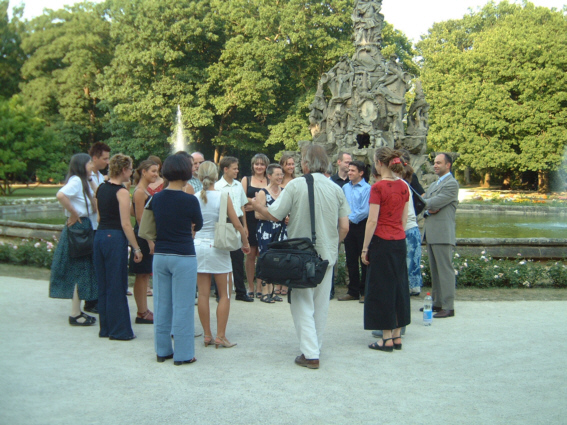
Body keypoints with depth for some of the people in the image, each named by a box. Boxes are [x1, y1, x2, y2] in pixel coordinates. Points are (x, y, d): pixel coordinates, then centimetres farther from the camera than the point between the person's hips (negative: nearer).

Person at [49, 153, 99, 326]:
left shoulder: (85, 182, 16)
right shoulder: (76, 180, -13)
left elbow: (95, 205, 10)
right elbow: (60, 195, -32)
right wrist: (74, 213, -21)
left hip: (84, 227, 10)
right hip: (77, 228, -10)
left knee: (82, 272, 14)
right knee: (79, 272, -5)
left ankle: (77, 311, 22)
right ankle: (75, 315, 1)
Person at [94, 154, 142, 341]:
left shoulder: (101, 188, 10)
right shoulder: (121, 192, -12)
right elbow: (125, 224, -15)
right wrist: (136, 248, -11)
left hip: (100, 235, 8)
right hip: (115, 237, -8)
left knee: (103, 285, 14)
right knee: (117, 287, 0)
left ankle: (106, 328, 22)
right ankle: (120, 330, 7)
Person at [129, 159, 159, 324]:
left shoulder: (145, 191, 14)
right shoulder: (140, 192, -14)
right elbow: (140, 218, -19)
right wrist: (149, 240, -20)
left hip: (148, 237, 10)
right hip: (143, 236, -10)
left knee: (145, 275, 12)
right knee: (142, 275, -2)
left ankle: (144, 311, 18)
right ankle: (142, 313, 4)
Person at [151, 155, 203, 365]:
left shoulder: (156, 198, 1)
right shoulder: (190, 200, -13)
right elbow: (198, 226, 3)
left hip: (160, 256, 5)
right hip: (183, 257, -5)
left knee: (161, 304, 12)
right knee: (182, 306, 1)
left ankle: (162, 350, 22)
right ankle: (182, 354, 7)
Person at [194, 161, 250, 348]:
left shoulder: (195, 198, -1)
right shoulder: (223, 196, -8)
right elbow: (237, 224, -7)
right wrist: (245, 242, 7)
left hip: (198, 246, 3)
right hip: (218, 247, -3)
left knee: (203, 294, 7)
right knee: (224, 294, 7)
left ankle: (207, 336, 14)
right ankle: (220, 336, 6)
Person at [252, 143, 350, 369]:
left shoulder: (296, 185, -12)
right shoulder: (336, 189, 0)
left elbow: (274, 215, -10)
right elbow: (344, 227, -1)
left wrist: (257, 206, 9)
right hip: (327, 254, 4)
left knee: (303, 304, 4)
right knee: (320, 304, 16)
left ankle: (310, 354, -1)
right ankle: (315, 347, 27)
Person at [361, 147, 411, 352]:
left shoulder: (378, 187, -14)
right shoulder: (403, 187, 6)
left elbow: (372, 221, -15)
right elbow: (404, 218, 11)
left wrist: (365, 248, -9)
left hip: (382, 241, -7)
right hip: (400, 241, 7)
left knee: (382, 288, 2)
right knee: (398, 285, 12)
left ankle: (387, 338, 7)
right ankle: (397, 336, 19)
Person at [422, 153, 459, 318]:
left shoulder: (452, 184, -9)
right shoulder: (433, 185, 21)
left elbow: (435, 203, -17)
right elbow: (424, 202, 15)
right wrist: (428, 210, -6)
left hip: (443, 234, -9)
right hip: (431, 234, 9)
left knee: (445, 270, -7)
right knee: (435, 271, 14)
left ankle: (448, 307, -5)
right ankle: (437, 303, 22)